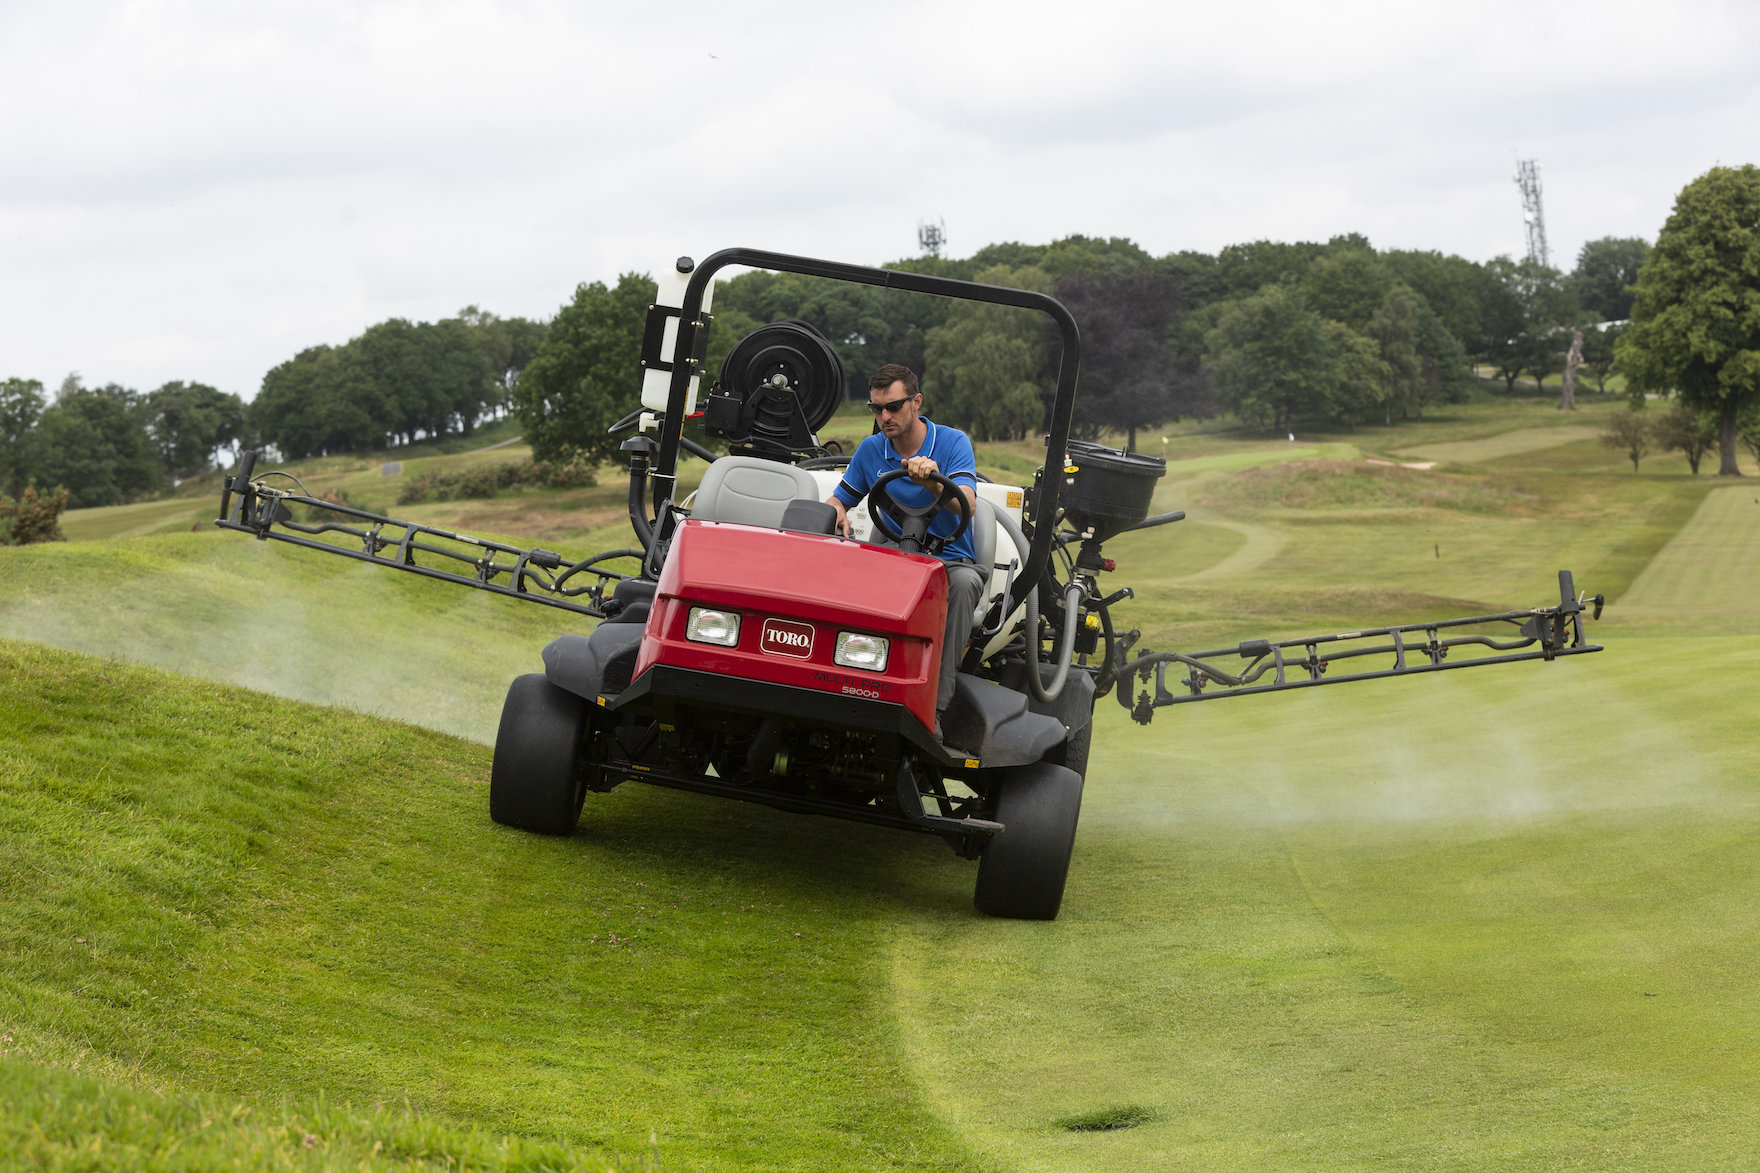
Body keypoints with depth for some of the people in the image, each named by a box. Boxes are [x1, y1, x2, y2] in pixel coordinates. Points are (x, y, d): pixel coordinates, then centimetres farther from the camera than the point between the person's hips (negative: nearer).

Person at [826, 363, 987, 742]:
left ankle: (934, 707, -41)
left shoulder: (952, 442, -3)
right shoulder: (870, 450, 9)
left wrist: (932, 482, -38)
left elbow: (967, 506, -18)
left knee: (964, 581, -39)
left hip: (950, 560, -2)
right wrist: (835, 513, -8)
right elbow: (839, 499, 17)